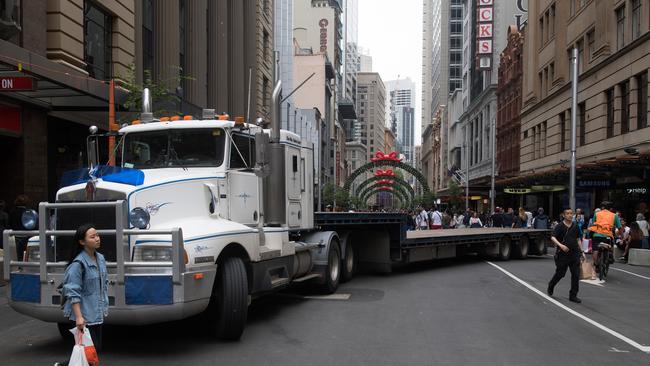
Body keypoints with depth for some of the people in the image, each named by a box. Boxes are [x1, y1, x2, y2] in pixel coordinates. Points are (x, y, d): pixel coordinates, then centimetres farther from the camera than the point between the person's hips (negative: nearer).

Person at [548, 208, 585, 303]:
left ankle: (573, 295, 8)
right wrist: (560, 245, -34)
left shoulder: (575, 226, 9)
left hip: (574, 254, 4)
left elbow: (577, 240, 19)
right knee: (560, 274, 5)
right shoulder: (559, 226, -7)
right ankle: (550, 287, 32)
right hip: (562, 255, -4)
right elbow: (553, 238, -18)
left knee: (576, 275, 0)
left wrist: (581, 252, 16)